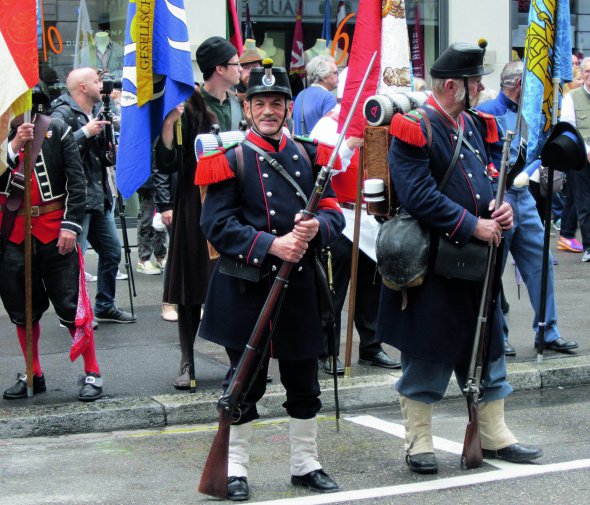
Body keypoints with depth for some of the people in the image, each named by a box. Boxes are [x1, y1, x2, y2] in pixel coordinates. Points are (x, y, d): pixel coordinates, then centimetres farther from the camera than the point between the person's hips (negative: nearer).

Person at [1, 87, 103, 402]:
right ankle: (33, 375, 26)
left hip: (53, 231, -3)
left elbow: (77, 181, -3)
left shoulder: (56, 131, -2)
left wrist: (71, 225, -11)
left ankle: (92, 374, 9)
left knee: (72, 305, -2)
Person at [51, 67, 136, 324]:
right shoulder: (63, 114, -12)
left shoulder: (97, 111, 16)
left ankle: (105, 306, 28)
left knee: (112, 251, 14)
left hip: (99, 196, 9)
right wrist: (86, 132, -24)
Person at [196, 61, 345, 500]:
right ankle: (235, 468, 16)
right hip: (247, 290, -4)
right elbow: (218, 225, -12)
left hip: (301, 287, 4)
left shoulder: (308, 156, 10)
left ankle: (306, 463, 25)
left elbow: (334, 213, 8)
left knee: (304, 381, 12)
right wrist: (271, 245, -23)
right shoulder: (230, 159, -3)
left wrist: (317, 228, -15)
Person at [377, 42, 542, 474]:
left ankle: (494, 435, 25)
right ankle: (420, 443, 14)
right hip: (432, 266, -8)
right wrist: (472, 227, -22)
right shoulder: (415, 129, -14)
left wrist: (500, 209, -2)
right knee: (426, 357, 2)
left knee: (487, 347, 13)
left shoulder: (473, 124, 11)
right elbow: (419, 196, -22)